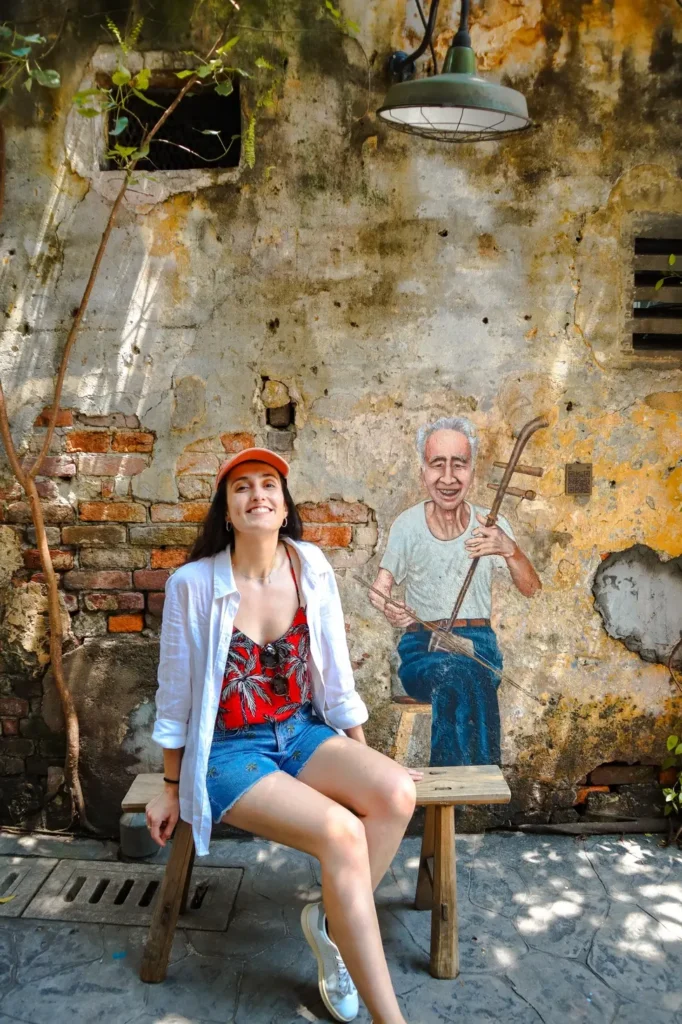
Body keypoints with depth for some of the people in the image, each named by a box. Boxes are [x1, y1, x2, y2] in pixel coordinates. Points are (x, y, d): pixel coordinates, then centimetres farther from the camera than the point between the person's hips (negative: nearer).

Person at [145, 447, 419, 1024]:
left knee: (396, 793, -22)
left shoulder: (311, 567, -4)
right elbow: (175, 694, -2)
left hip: (301, 733, 4)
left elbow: (335, 674, 5)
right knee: (340, 831, -26)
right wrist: (172, 789, 6)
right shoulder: (194, 584, -13)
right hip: (228, 749, -4)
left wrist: (367, 761, 11)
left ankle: (333, 921, 3)